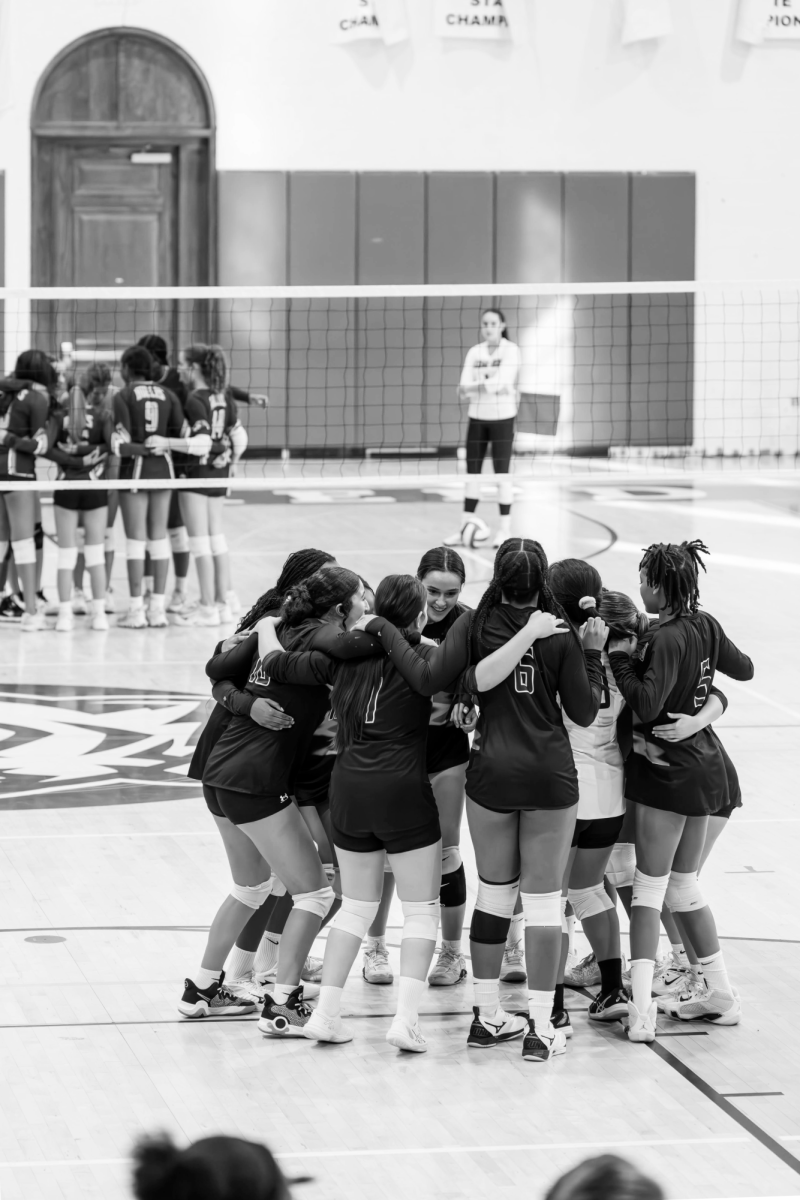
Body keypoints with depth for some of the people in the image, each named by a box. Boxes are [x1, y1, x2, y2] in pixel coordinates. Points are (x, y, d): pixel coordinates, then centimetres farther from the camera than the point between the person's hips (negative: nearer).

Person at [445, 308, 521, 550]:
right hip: (477, 418, 4)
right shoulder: (474, 353, 7)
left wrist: (470, 388, -22)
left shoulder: (510, 350, -7)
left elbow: (501, 381, -20)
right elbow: (464, 389, -3)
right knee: (472, 473, 6)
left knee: (502, 474, -3)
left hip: (502, 418, -4)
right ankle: (466, 527, 12)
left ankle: (505, 530, 3)